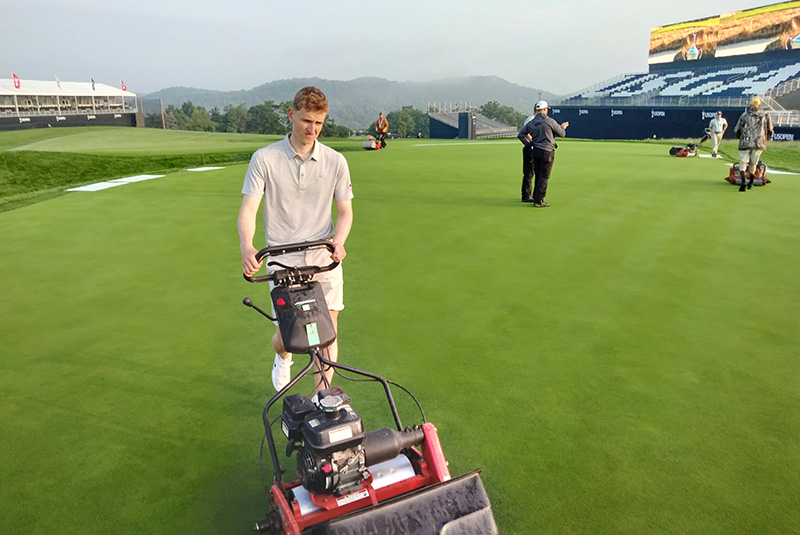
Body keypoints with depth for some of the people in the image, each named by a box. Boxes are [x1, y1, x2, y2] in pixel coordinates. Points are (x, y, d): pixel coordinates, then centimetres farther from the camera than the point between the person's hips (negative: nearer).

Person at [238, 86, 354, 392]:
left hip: (325, 261, 2)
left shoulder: (335, 161, 2)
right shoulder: (264, 159, -3)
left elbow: (345, 211, 4)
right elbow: (249, 208, -9)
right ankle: (282, 358, 39)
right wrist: (247, 246, -28)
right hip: (282, 262, -1)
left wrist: (338, 240, -17)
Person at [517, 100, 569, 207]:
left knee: (537, 176, 14)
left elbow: (520, 135, 9)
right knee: (544, 177, 0)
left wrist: (530, 144, 12)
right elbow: (562, 134, 1)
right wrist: (563, 127, 22)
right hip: (547, 152, -5)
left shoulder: (531, 123, 6)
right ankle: (538, 201, 0)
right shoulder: (550, 121, -9)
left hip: (535, 151, 5)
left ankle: (537, 198, 19)